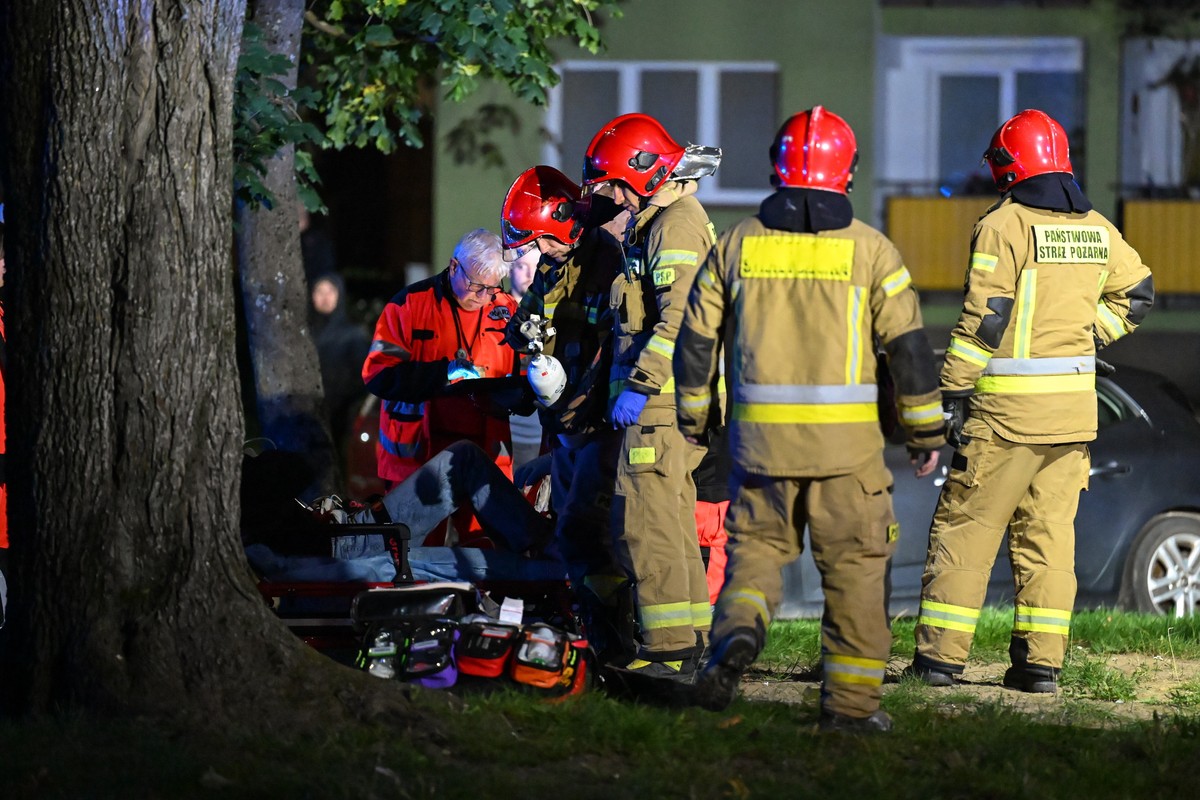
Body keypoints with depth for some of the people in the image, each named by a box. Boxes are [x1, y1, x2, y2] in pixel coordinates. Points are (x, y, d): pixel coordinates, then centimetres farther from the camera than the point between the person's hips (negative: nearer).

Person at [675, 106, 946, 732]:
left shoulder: (737, 244, 4)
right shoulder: (868, 249, -3)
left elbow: (696, 337, 9)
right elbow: (908, 345, -3)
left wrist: (694, 415, 23)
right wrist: (926, 429, 6)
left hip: (760, 432, 2)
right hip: (846, 439, -2)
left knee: (755, 543, 17)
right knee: (855, 565, 7)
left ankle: (738, 628, -12)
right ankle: (850, 700, 7)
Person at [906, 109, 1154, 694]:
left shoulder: (1004, 226, -10)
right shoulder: (1097, 229, 10)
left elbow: (983, 318, -15)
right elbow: (1136, 294, 22)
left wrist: (952, 395, -12)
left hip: (1009, 406, -6)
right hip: (1075, 408, 6)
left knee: (964, 528, 1)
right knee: (1049, 534, 10)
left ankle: (940, 653, 1)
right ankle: (1042, 661, 7)